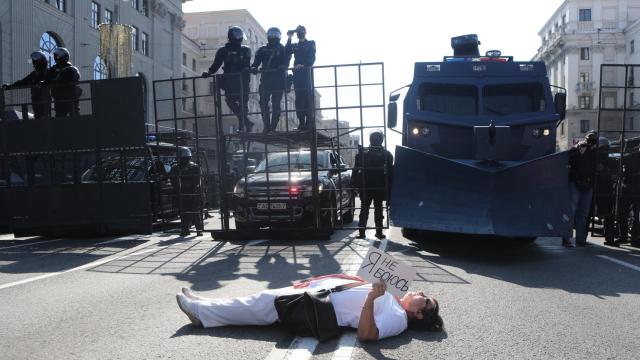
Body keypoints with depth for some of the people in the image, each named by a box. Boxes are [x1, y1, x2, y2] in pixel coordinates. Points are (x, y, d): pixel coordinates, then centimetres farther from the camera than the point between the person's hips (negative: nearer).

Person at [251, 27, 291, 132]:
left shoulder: (283, 50, 8)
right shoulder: (262, 50, 15)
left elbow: (286, 61, -8)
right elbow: (256, 62, 5)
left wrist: (282, 67, -29)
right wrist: (253, 68, -16)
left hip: (278, 80, -3)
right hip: (266, 79, 3)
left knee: (276, 104, -3)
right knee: (263, 103, -6)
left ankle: (273, 127, 0)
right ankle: (267, 126, -2)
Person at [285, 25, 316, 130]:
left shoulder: (311, 44, 12)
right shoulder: (294, 46, 24)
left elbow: (312, 58, -3)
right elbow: (287, 52, 4)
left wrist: (303, 65, -19)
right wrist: (289, 38, 2)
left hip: (307, 72, -4)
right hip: (297, 73, 4)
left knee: (308, 97, -12)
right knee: (299, 98, -4)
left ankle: (309, 123, -15)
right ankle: (301, 123, -6)